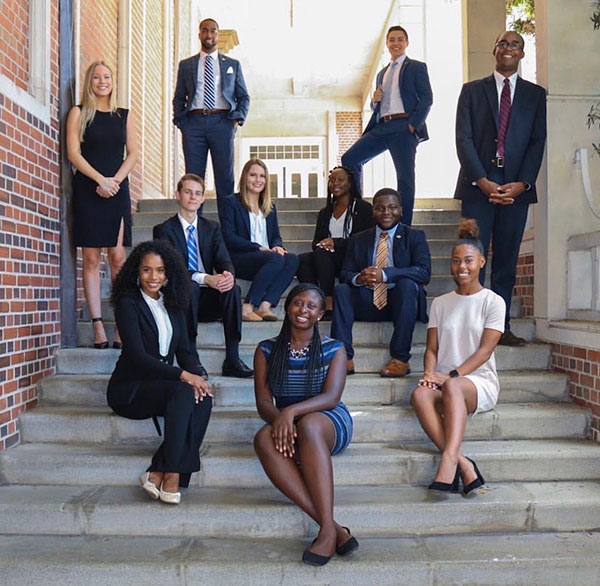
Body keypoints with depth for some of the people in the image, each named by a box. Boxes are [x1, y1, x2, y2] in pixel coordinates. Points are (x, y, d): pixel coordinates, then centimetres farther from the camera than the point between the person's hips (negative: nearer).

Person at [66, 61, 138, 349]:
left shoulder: (124, 115, 15)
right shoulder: (78, 113, 8)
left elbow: (132, 154, 9)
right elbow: (73, 153, -1)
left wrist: (115, 180, -7)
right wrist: (100, 179, -12)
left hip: (117, 189, 2)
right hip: (88, 190, -2)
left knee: (118, 257, -4)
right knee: (91, 258, -4)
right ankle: (98, 326, -3)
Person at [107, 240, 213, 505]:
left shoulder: (172, 305, 11)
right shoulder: (128, 304, -8)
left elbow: (184, 349, 7)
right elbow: (137, 355, -18)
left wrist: (197, 375, -15)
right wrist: (183, 375, -27)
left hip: (164, 384, 6)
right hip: (130, 389, -5)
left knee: (203, 398, -25)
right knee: (184, 391, -32)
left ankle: (158, 472, -24)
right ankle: (171, 474, -26)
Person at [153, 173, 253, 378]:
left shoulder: (212, 228, 14)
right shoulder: (164, 230, 0)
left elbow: (223, 261, 1)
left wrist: (228, 275, -25)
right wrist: (206, 278, -30)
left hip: (207, 299, 3)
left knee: (233, 289, -28)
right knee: (189, 287, -36)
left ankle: (232, 359, -27)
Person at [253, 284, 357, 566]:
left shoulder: (333, 350, 6)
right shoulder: (267, 350, 11)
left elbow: (331, 397, -9)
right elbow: (263, 401, 1)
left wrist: (292, 411, -28)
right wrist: (279, 418, -24)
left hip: (330, 421, -1)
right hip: (285, 423, 2)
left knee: (308, 424, -38)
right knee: (264, 438, -35)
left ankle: (327, 529, -44)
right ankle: (333, 528, -42)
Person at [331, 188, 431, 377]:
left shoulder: (415, 237, 7)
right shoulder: (359, 240, 16)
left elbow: (424, 271, -10)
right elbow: (344, 274, 7)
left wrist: (385, 274, -24)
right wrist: (357, 279, -20)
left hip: (400, 301, -2)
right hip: (368, 303, 3)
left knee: (407, 284, -32)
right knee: (341, 289, -21)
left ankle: (400, 359, -28)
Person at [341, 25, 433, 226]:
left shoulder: (416, 67, 7)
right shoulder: (382, 73, 24)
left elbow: (427, 98, -3)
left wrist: (413, 123, -14)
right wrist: (374, 101, 4)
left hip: (404, 127, -6)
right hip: (382, 126, 6)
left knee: (405, 179, -6)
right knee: (350, 158, -7)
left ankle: (404, 227, -2)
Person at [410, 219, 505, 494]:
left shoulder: (493, 302, 4)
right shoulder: (440, 303, 16)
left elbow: (485, 350, -6)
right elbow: (432, 348, 10)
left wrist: (452, 375, -19)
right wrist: (429, 373, -12)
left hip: (480, 381, -3)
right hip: (444, 381, 3)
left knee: (452, 386, -39)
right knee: (420, 394, -33)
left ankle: (448, 461, -48)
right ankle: (463, 465, -36)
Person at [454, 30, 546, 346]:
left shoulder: (536, 94, 14)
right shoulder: (472, 90, 11)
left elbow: (538, 141, 6)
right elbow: (463, 139, 1)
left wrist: (522, 183, -9)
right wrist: (482, 181, -11)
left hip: (517, 187, 1)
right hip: (478, 186, -1)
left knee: (506, 260, 3)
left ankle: (501, 328, 7)